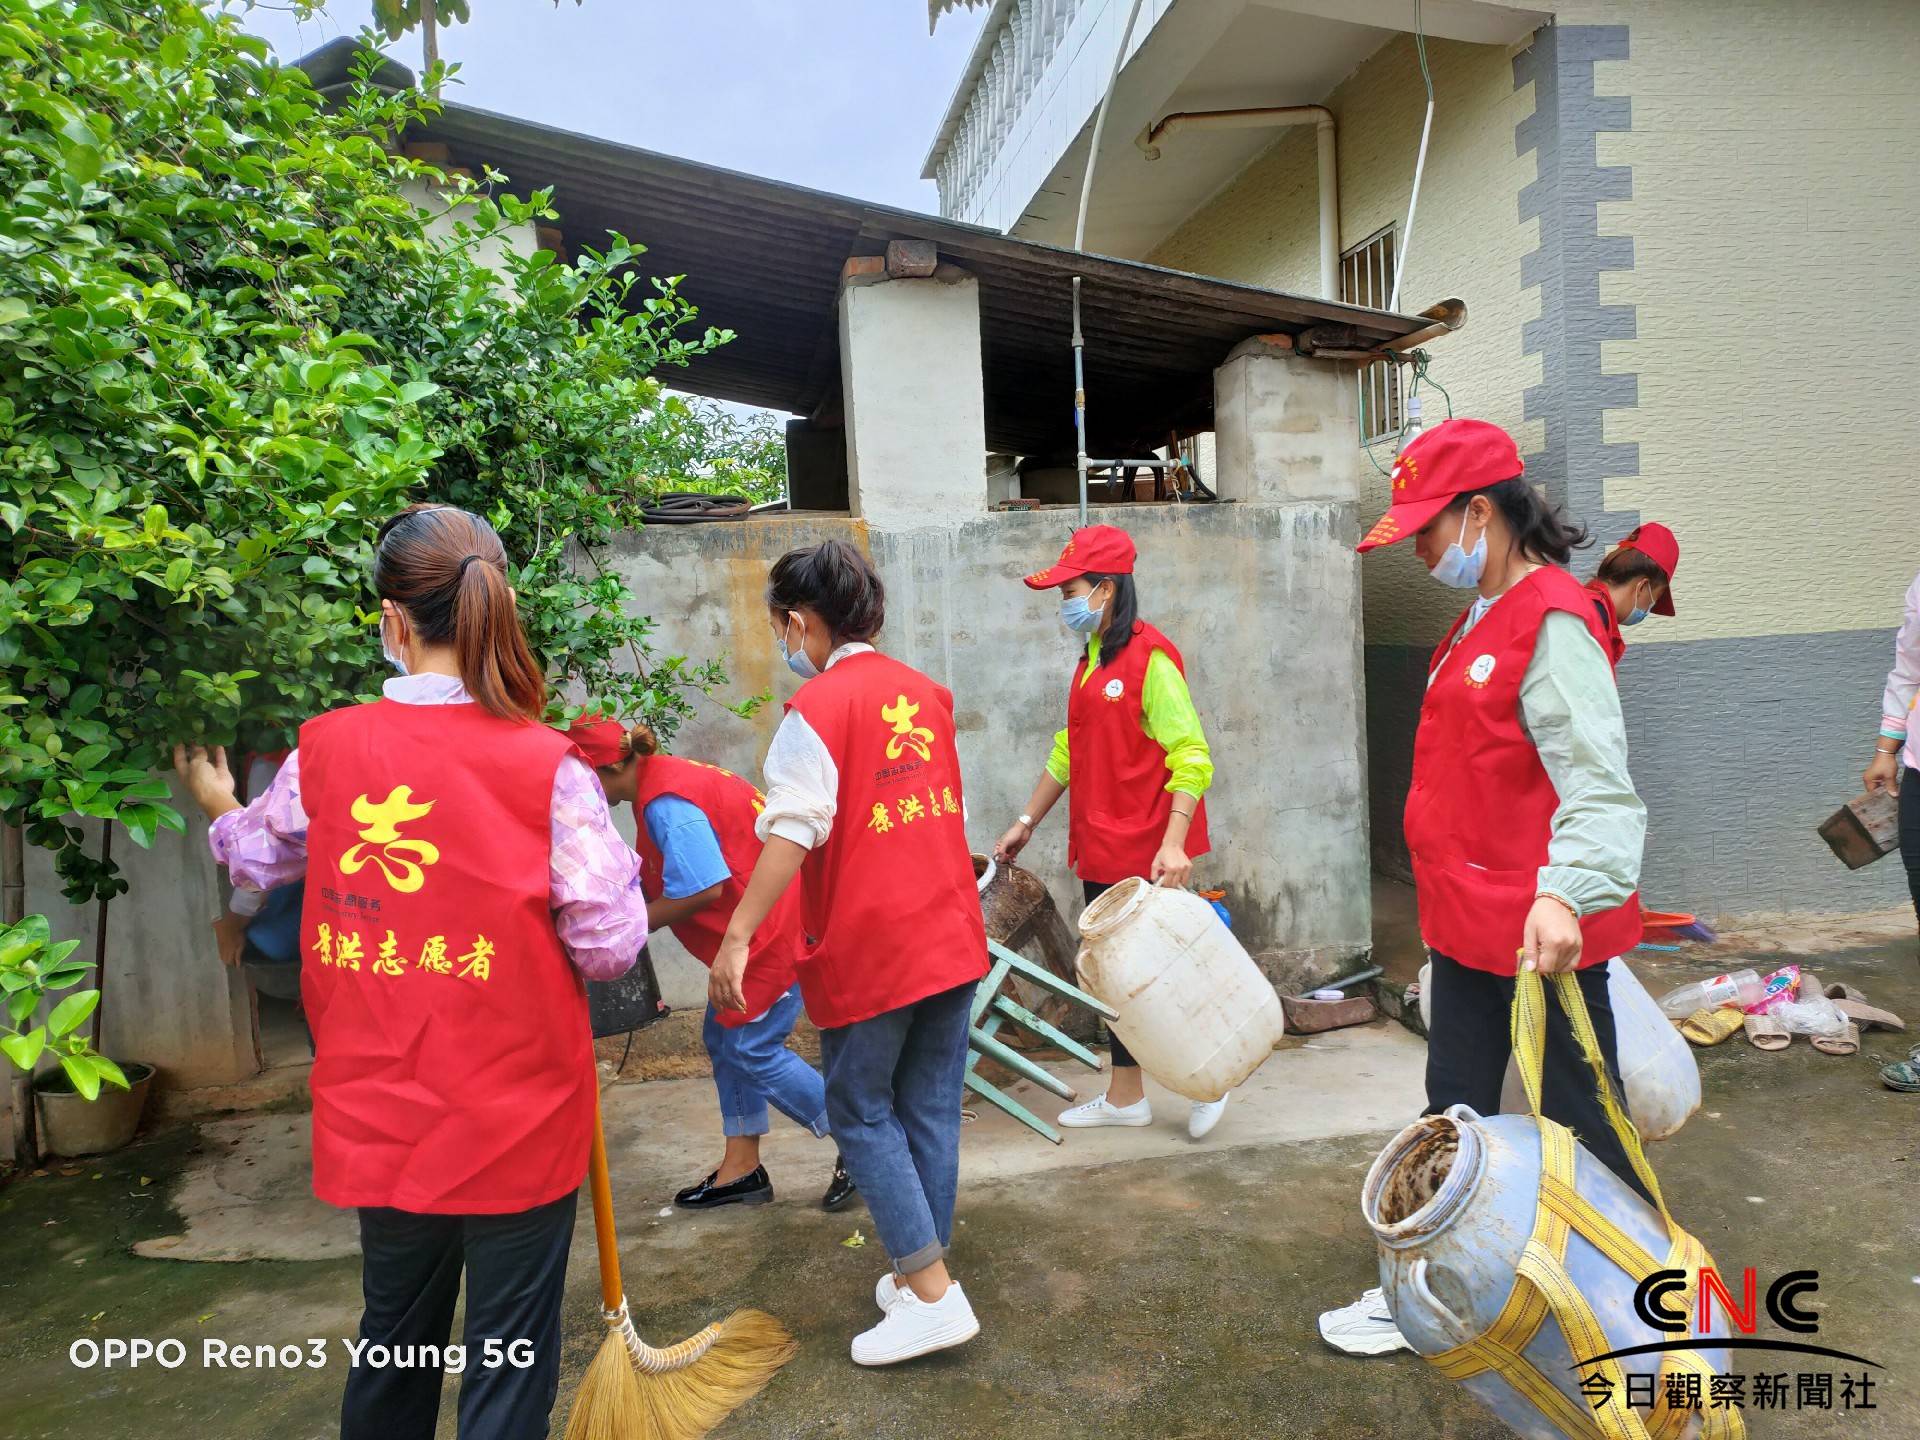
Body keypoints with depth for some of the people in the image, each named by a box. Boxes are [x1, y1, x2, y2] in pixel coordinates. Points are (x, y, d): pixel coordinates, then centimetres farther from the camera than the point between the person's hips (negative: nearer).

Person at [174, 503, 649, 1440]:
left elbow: (256, 861, 15)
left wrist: (220, 809, 37)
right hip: (516, 1117, -4)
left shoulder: (323, 749, -6)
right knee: (509, 1363, 12)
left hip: (379, 1118, 4)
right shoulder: (546, 766, -18)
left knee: (395, 1341, 26)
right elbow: (610, 946, -17)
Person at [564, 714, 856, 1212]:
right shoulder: (663, 778, 10)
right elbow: (671, 876, 15)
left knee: (753, 1050, -3)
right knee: (724, 1037, 14)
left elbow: (703, 890, -25)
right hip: (760, 926, 11)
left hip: (774, 929, -11)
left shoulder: (666, 803, -22)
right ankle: (741, 1168, 25)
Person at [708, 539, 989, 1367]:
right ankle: (921, 1274, 28)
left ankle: (931, 1295, 7)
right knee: (930, 1110, 15)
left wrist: (737, 936, -23)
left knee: (862, 1114, 7)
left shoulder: (818, 705, -13)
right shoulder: (926, 693, 9)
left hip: (868, 949, -7)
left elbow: (791, 830, -23)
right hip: (952, 937, 7)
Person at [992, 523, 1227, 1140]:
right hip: (1101, 849, 9)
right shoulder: (1090, 660, 13)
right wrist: (1026, 823, 24)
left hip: (1144, 851, -9)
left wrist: (1174, 843, -28)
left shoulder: (1148, 656, -14)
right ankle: (1125, 1096, 29)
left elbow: (1191, 756, -19)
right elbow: (1069, 751, 21)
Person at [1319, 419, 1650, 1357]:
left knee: (1577, 1119, 8)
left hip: (1543, 932, -9)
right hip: (1469, 924, 10)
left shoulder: (1551, 622, -18)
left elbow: (1598, 781, -27)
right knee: (1455, 1111, 19)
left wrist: (1566, 893, -41)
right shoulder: (1482, 619, 11)